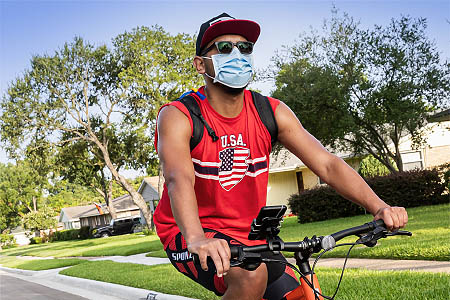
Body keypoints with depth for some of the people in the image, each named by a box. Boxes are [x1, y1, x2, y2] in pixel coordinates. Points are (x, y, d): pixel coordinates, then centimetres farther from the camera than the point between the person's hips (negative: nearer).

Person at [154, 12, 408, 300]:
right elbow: (179, 179, -34)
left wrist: (379, 207, -27)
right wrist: (197, 239, -53)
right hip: (188, 236, -5)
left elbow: (327, 163, -12)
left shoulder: (272, 112, -4)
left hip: (247, 236, 5)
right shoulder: (178, 116, -16)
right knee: (251, 275, -31)